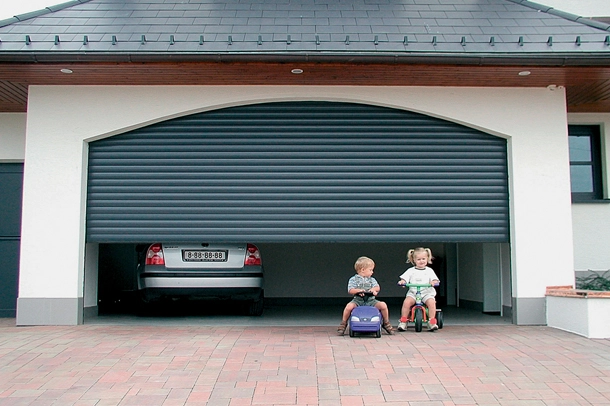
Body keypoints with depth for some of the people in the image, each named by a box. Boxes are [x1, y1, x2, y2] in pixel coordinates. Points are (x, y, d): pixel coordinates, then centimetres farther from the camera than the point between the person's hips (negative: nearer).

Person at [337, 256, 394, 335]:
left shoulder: (372, 280, 15)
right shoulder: (353, 279, 4)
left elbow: (377, 287, 1)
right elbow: (350, 290, -7)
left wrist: (373, 289, -22)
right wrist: (358, 291, -25)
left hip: (371, 300, 3)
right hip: (358, 300, -3)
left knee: (383, 305, -19)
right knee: (349, 306, -32)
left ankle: (386, 323, 6)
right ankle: (343, 324, -7)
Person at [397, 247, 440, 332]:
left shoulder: (429, 270, 13)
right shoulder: (411, 270, 13)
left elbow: (435, 279, 3)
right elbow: (404, 278, 4)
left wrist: (434, 282, -20)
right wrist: (402, 282, -18)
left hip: (427, 292, 0)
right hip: (413, 291, 0)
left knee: (431, 302, -30)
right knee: (407, 302, -27)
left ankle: (432, 322, -19)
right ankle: (403, 321, -14)